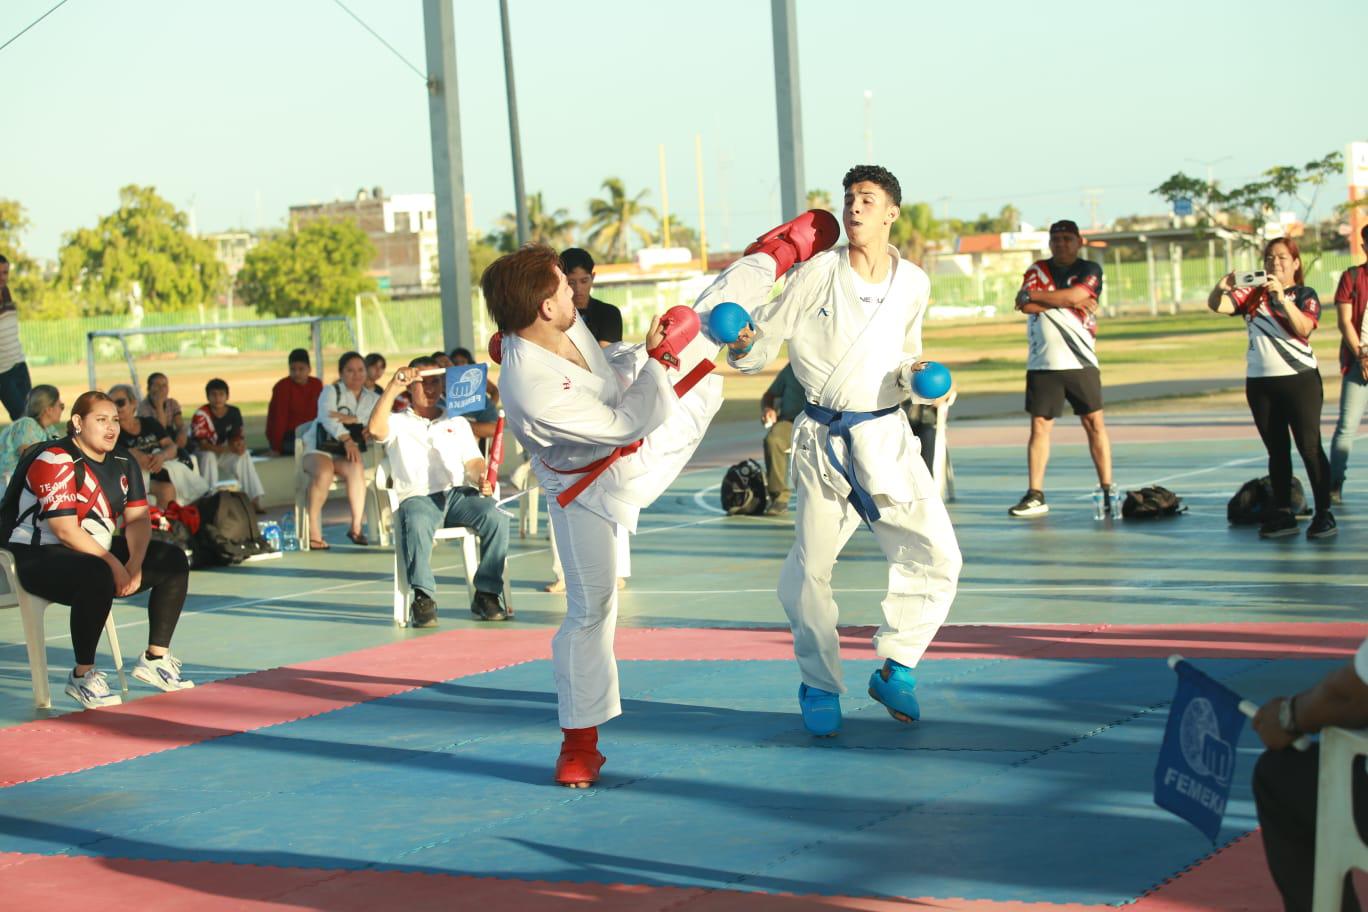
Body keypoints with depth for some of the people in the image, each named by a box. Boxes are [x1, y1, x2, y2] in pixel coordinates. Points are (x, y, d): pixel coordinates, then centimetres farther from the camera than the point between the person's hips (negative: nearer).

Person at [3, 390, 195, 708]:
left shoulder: (122, 463, 7)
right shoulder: (55, 461, -17)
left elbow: (137, 519, 2)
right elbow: (65, 530, -23)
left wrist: (135, 564, -16)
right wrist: (114, 565, -23)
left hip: (99, 552, 9)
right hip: (39, 557, -9)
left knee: (173, 561, -2)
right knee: (98, 576, -39)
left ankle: (156, 658, 3)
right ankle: (82, 677, -25)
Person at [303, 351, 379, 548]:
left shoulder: (372, 399, 16)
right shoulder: (331, 392, 4)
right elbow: (327, 417, -16)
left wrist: (350, 419, -16)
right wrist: (347, 440, -33)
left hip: (347, 453, 3)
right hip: (319, 448, -3)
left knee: (357, 469, -33)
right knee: (324, 472, -36)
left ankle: (356, 527, -25)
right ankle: (313, 530, -31)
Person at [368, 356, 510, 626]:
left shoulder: (457, 422, 26)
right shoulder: (398, 423, 15)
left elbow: (473, 461, 17)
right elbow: (375, 429, -9)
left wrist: (481, 479, -7)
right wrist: (392, 387, -11)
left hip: (458, 494, 3)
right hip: (417, 498, -3)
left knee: (496, 517, -28)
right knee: (416, 524, -40)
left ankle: (486, 594, -20)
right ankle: (423, 598, -33)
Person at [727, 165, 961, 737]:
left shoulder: (913, 284, 5)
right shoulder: (818, 274, -5)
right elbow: (761, 347, -2)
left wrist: (915, 375, -1)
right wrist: (743, 344, -24)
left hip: (886, 434, 3)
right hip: (823, 437, -2)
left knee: (937, 556, -5)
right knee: (809, 571, -1)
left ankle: (894, 668, 12)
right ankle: (820, 686, 19)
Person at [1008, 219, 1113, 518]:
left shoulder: (1090, 270, 4)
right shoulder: (1038, 269, 10)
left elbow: (1075, 295, -16)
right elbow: (1025, 306, -6)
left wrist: (1034, 295, -8)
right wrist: (1066, 301, -12)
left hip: (1081, 362, -2)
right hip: (1043, 364, 2)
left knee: (1094, 423, 0)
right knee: (1039, 426, -1)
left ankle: (1107, 489, 7)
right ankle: (1035, 496, 1)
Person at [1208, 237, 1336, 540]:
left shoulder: (1305, 295, -1)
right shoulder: (1253, 294, 8)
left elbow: (1303, 328, -19)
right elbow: (1216, 306, -5)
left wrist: (1282, 296, -30)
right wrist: (1220, 288, -26)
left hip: (1299, 379, -4)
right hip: (1259, 382, 4)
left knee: (1310, 447, -6)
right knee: (1277, 451, 10)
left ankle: (1323, 514, -3)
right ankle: (1283, 514, 15)